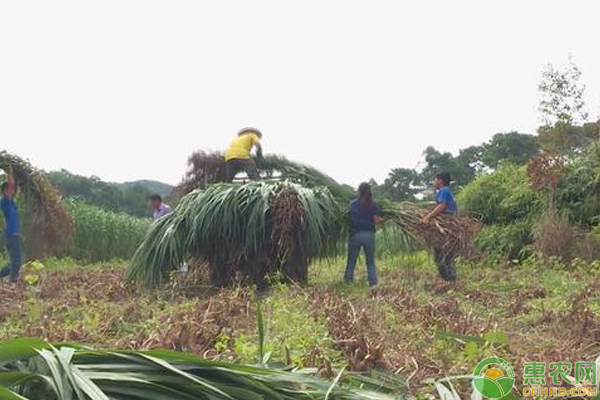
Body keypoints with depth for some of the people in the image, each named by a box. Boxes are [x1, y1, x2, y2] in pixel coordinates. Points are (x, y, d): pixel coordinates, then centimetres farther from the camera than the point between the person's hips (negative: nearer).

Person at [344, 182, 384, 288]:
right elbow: (376, 220, -5)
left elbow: (350, 219, -1)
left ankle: (348, 281, 12)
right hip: (369, 235, 0)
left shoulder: (353, 204, -1)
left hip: (355, 234, 0)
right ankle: (373, 283, 3)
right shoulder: (373, 205, -1)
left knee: (351, 260, 10)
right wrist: (383, 219, 14)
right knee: (370, 261, 9)